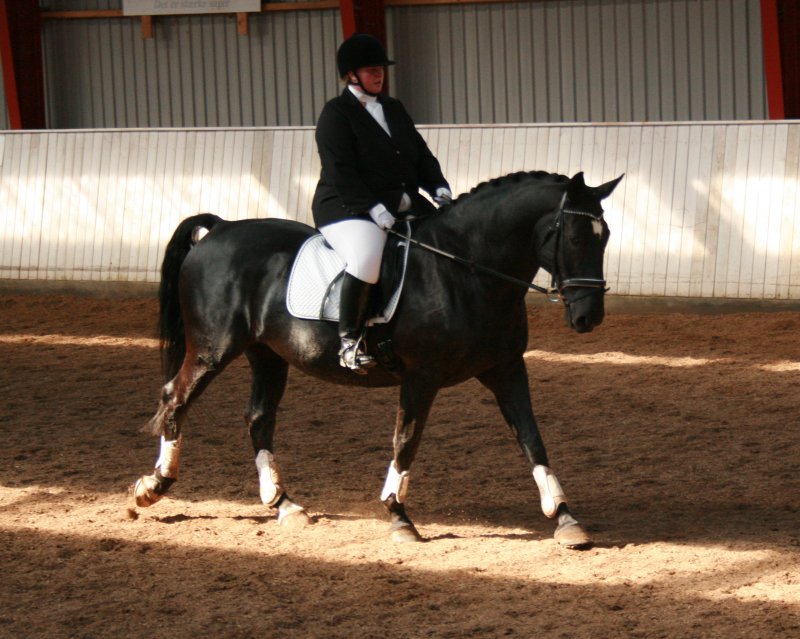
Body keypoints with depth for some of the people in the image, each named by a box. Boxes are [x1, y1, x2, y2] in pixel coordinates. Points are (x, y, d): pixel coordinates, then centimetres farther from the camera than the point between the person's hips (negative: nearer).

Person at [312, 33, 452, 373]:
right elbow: (340, 173, -15)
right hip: (347, 208, -8)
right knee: (366, 257, -37)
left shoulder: (394, 109, 19)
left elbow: (421, 154, 19)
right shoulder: (336, 114, -5)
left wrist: (439, 188, -1)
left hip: (403, 204, 8)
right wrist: (375, 209, -25)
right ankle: (349, 340, -26)